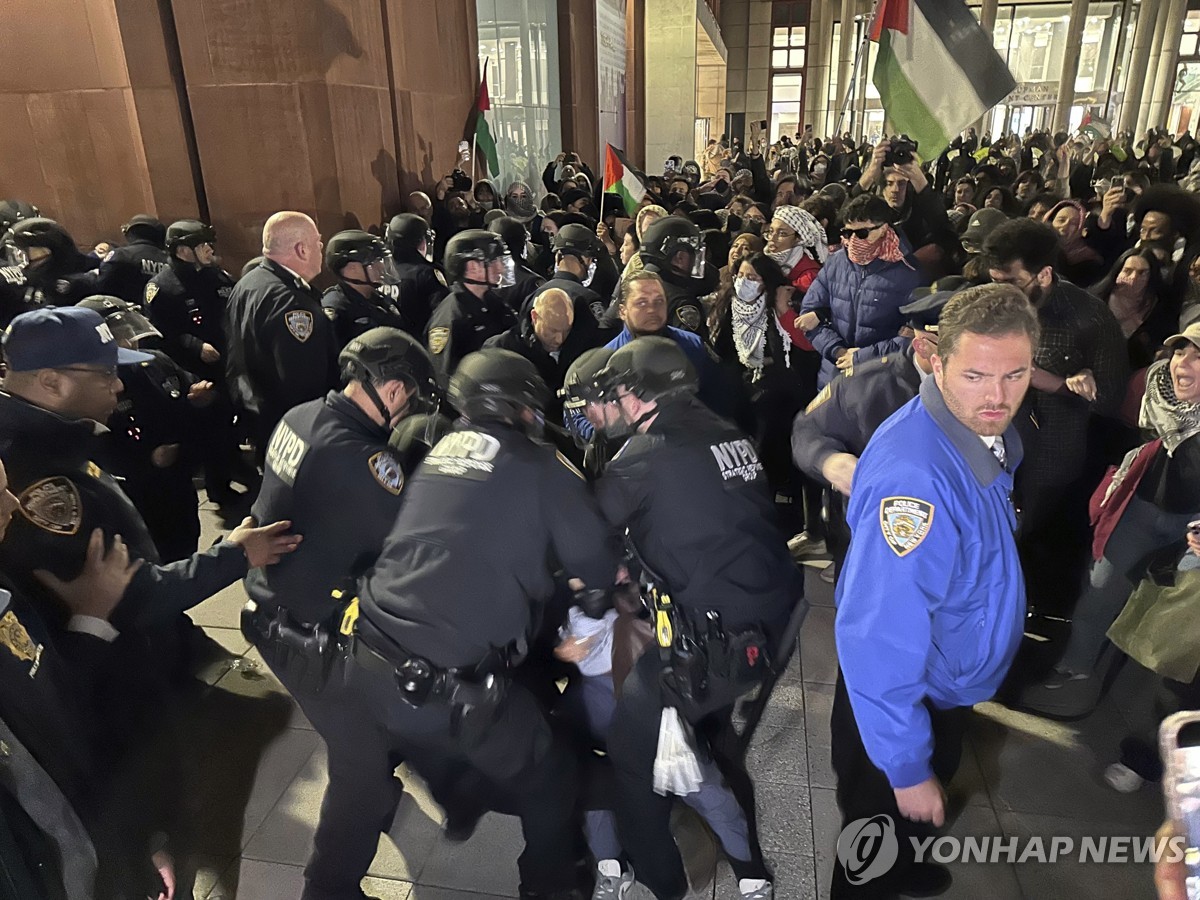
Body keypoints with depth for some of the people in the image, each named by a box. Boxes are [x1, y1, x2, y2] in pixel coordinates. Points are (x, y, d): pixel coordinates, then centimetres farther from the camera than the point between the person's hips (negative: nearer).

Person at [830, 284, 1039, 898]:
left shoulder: (990, 433, -9)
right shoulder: (914, 477, -39)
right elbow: (879, 639, -37)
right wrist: (907, 768, -26)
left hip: (950, 686, 9)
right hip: (905, 693, -9)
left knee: (918, 816, 35)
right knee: (883, 821, 19)